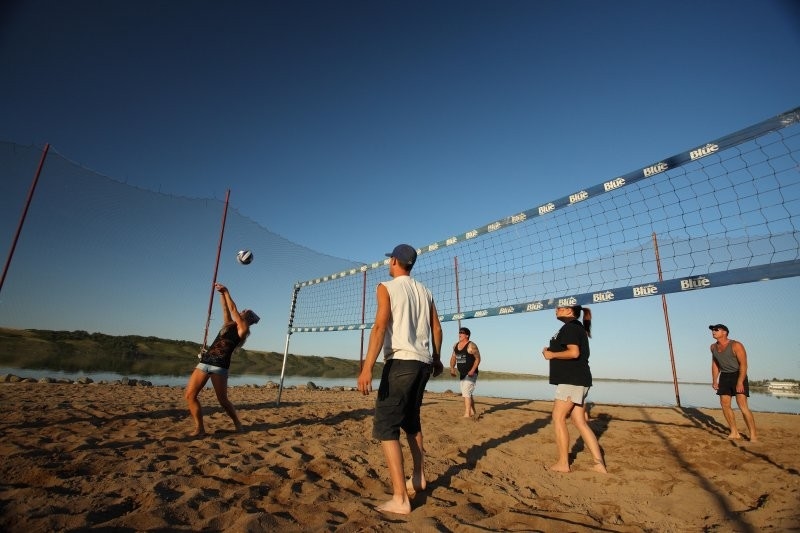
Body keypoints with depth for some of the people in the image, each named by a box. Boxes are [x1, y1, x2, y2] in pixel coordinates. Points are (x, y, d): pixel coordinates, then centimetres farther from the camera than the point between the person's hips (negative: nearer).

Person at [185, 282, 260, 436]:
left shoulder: (243, 330, -2)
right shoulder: (229, 324, 19)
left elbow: (233, 309, -6)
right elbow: (226, 309, 17)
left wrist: (226, 292, -1)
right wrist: (221, 293, 7)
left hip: (220, 365, -7)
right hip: (205, 361, 7)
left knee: (222, 400, -1)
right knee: (190, 395, -2)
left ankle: (237, 423, 20)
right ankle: (200, 428, 7)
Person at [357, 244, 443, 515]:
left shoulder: (386, 287, -4)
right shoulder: (424, 291, 13)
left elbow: (380, 326, -17)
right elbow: (436, 328, 15)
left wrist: (368, 367, -22)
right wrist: (436, 358, 28)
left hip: (400, 361, -7)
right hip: (423, 362, 7)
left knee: (385, 426, -1)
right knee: (411, 420, 23)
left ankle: (400, 499, -4)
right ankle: (419, 477, 36)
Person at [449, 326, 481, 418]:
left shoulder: (471, 345, -13)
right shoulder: (456, 345, 8)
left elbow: (478, 359, -14)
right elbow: (453, 358, 13)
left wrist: (472, 370, -23)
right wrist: (452, 368, -3)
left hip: (471, 374, -8)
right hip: (462, 374, 8)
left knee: (466, 393, -15)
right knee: (468, 394, 17)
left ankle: (467, 414, -14)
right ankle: (472, 412, 31)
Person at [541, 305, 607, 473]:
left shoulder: (570, 327, -11)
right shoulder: (578, 327, 20)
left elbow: (574, 352, -24)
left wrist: (551, 354, -13)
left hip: (572, 381, -10)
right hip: (578, 381, 10)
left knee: (558, 418, -5)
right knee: (580, 422, 10)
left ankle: (563, 463, 1)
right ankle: (599, 463, 9)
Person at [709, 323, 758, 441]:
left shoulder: (736, 345, -16)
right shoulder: (713, 347, 5)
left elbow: (743, 364, -19)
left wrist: (740, 382, -25)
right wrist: (714, 380, 9)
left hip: (738, 375, -6)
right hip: (724, 376, 6)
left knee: (743, 406, -13)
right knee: (724, 404, 3)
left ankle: (753, 436, -4)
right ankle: (734, 433, 13)